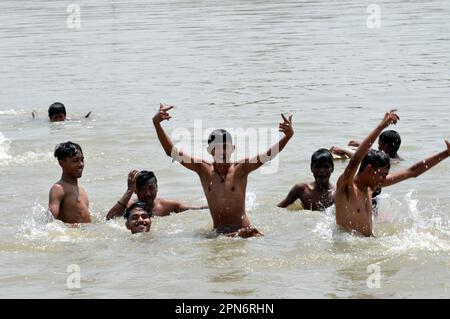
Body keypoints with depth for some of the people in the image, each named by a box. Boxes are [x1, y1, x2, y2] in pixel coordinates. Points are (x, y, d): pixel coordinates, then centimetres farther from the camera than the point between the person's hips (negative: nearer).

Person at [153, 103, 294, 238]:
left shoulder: (240, 168, -1)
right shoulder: (204, 169, 3)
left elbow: (268, 155, -13)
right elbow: (171, 151, 1)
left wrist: (287, 137, -29)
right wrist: (157, 124, -9)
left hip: (244, 231, -2)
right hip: (218, 233, 2)